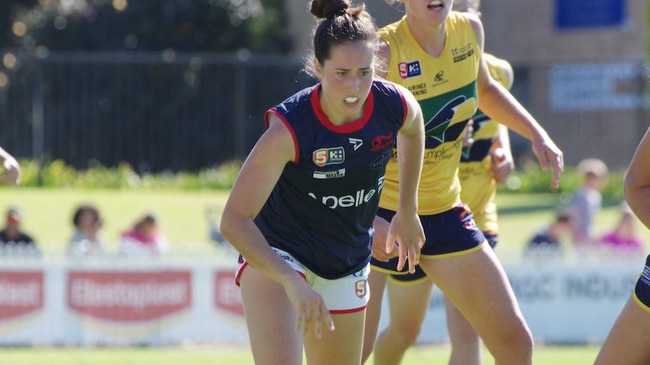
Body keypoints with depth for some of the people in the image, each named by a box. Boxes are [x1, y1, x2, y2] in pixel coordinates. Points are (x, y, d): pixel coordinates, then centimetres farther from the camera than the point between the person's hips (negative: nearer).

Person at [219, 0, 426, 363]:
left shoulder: (397, 105, -17)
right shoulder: (289, 128, -31)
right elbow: (233, 220, -31)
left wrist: (408, 211, 16)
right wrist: (292, 282, -41)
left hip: (349, 264, 5)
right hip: (278, 253, -5)